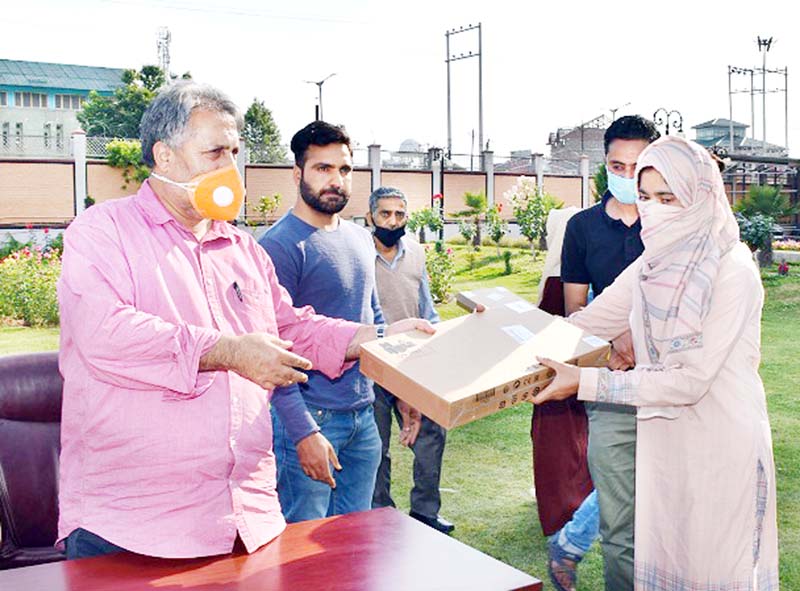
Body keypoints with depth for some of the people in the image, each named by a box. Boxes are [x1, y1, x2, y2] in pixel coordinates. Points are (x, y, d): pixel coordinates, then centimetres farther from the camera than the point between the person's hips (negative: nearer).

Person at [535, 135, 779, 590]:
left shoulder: (732, 272, -17)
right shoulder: (652, 266, 4)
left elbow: (689, 380, -21)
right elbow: (586, 324, 12)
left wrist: (585, 382, -22)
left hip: (720, 447, -6)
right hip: (662, 442, 6)